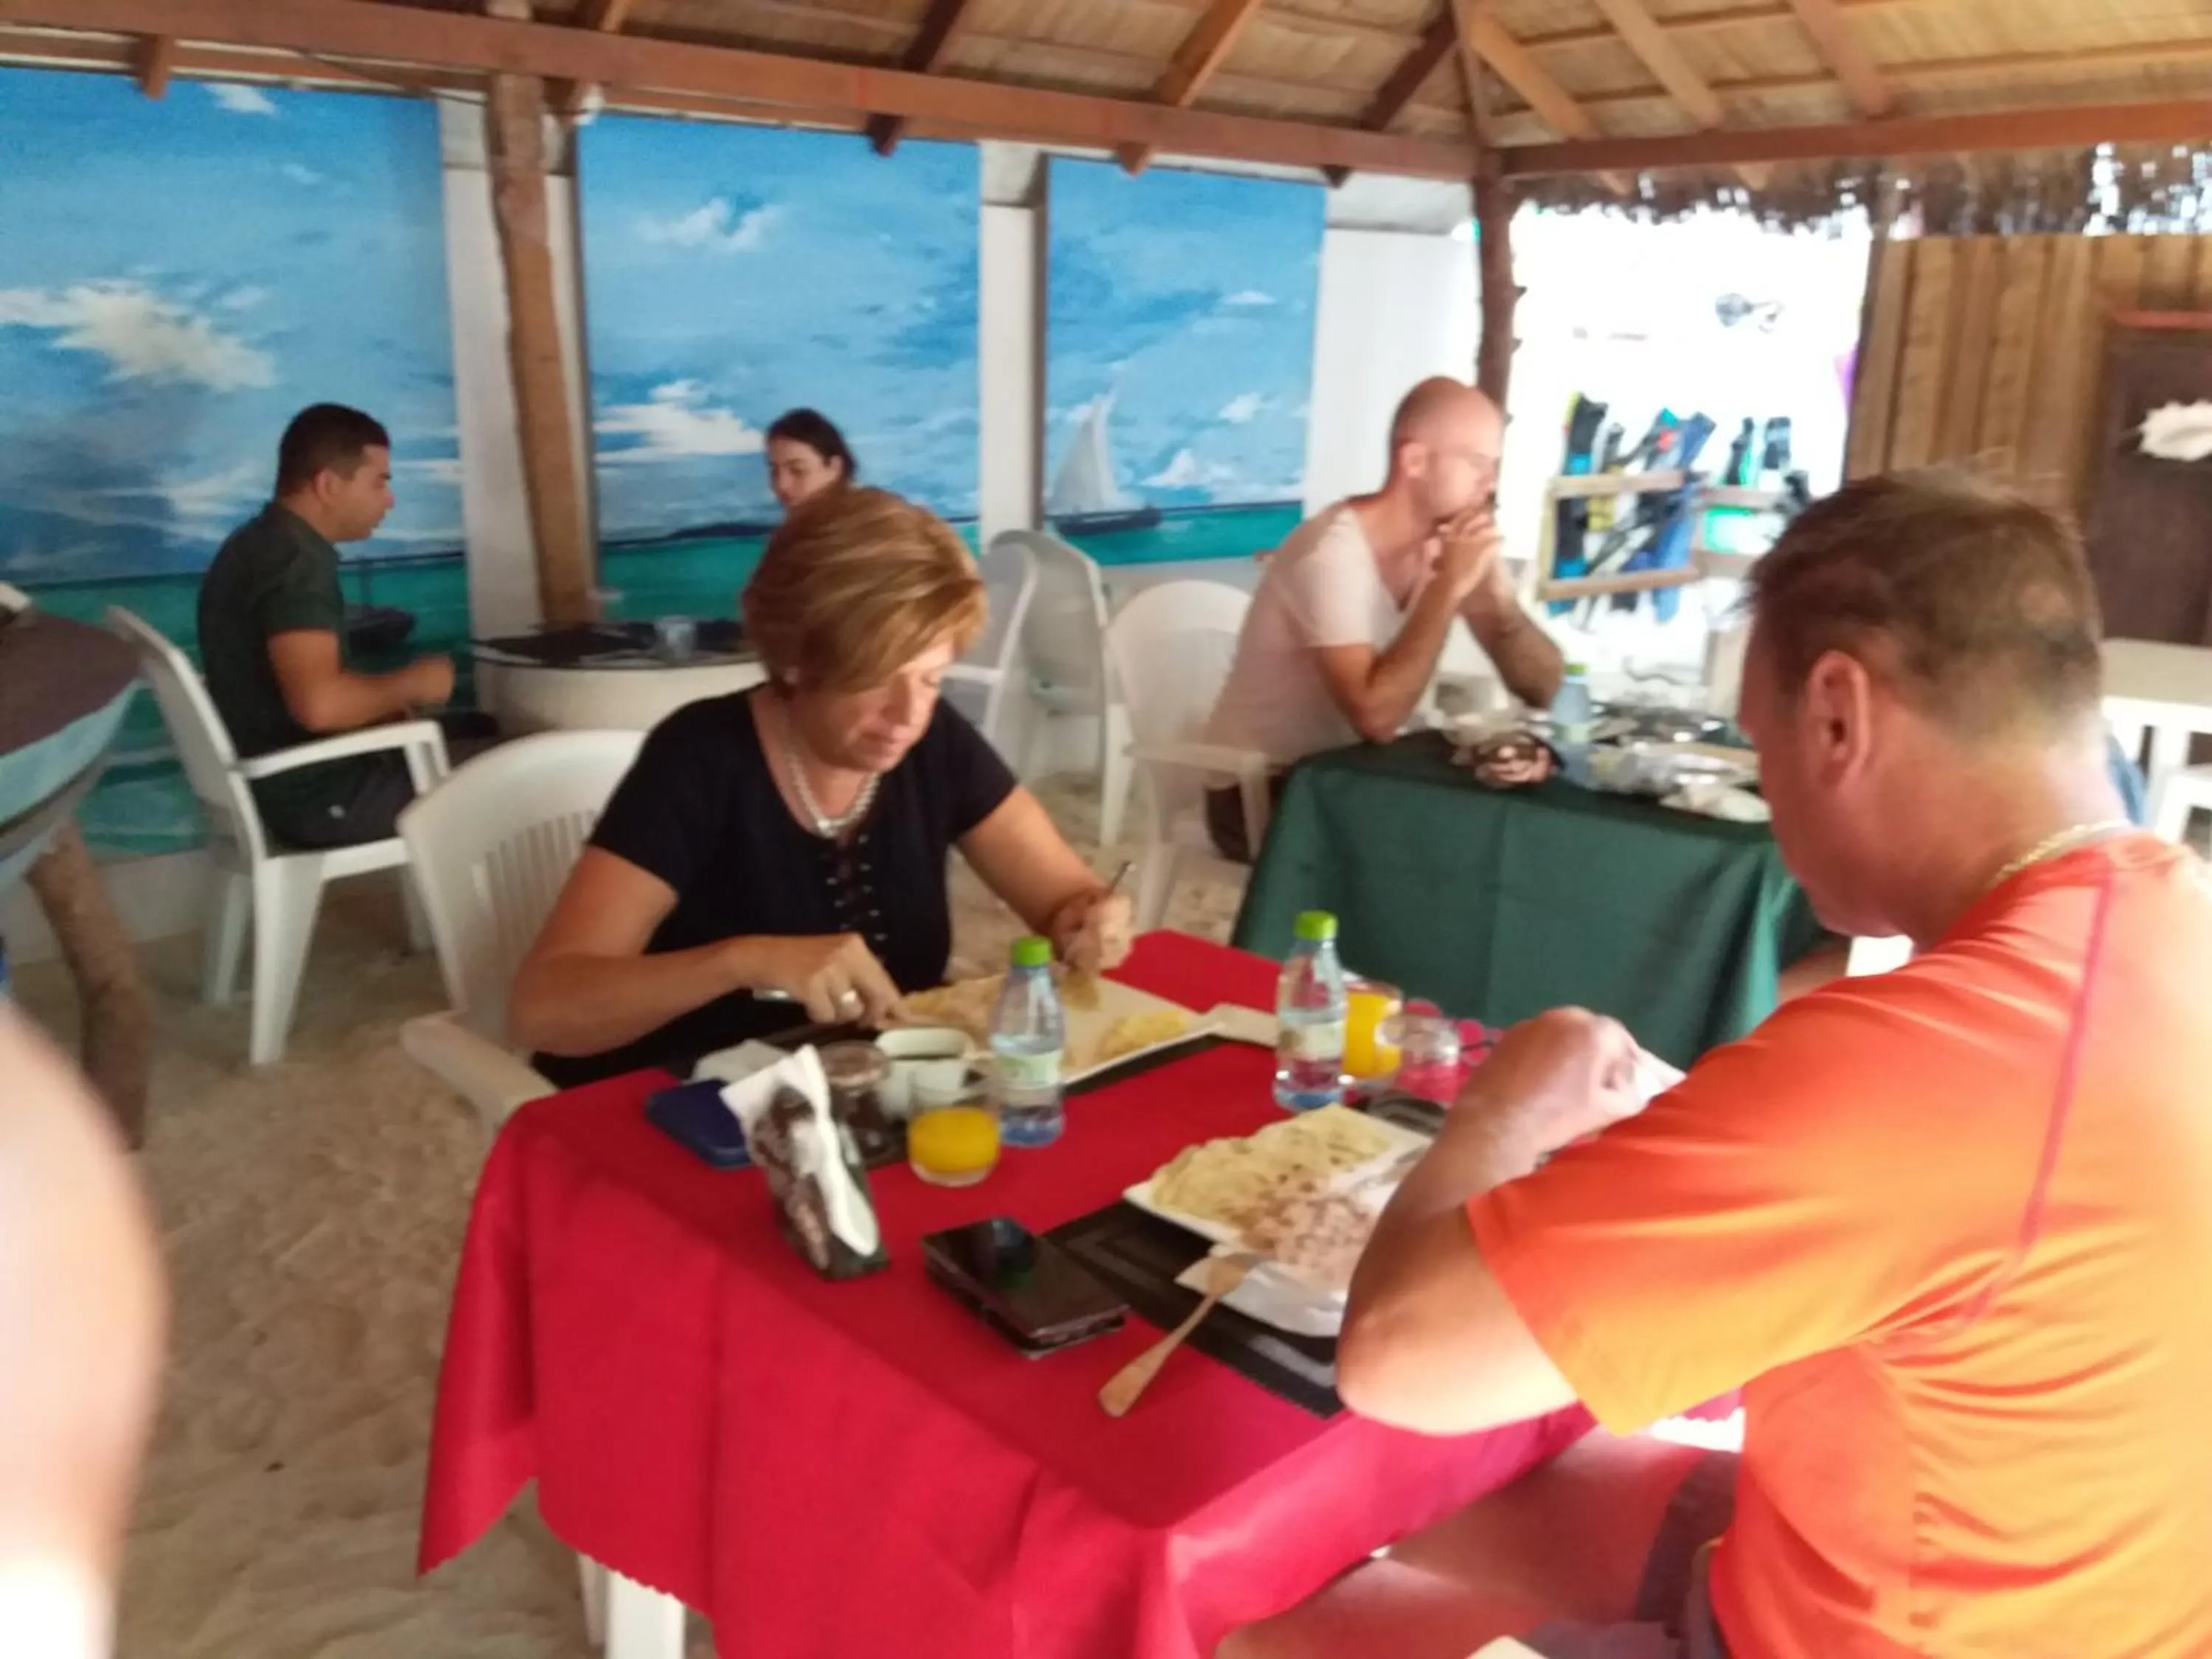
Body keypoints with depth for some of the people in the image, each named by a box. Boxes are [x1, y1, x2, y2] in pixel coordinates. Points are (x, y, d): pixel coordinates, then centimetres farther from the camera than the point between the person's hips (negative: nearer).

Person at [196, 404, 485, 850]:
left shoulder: (257, 544, 9)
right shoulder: (296, 562, -21)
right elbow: (318, 704, -34)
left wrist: (385, 695, 6)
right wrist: (410, 683, -17)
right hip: (315, 796, -10)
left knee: (474, 732, 17)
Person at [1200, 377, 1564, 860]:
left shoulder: (1461, 543, -1)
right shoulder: (1331, 554, -23)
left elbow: (1544, 688, -4)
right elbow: (1376, 717, -32)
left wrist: (1494, 597, -21)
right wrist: (1448, 588, -28)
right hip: (1263, 791, -7)